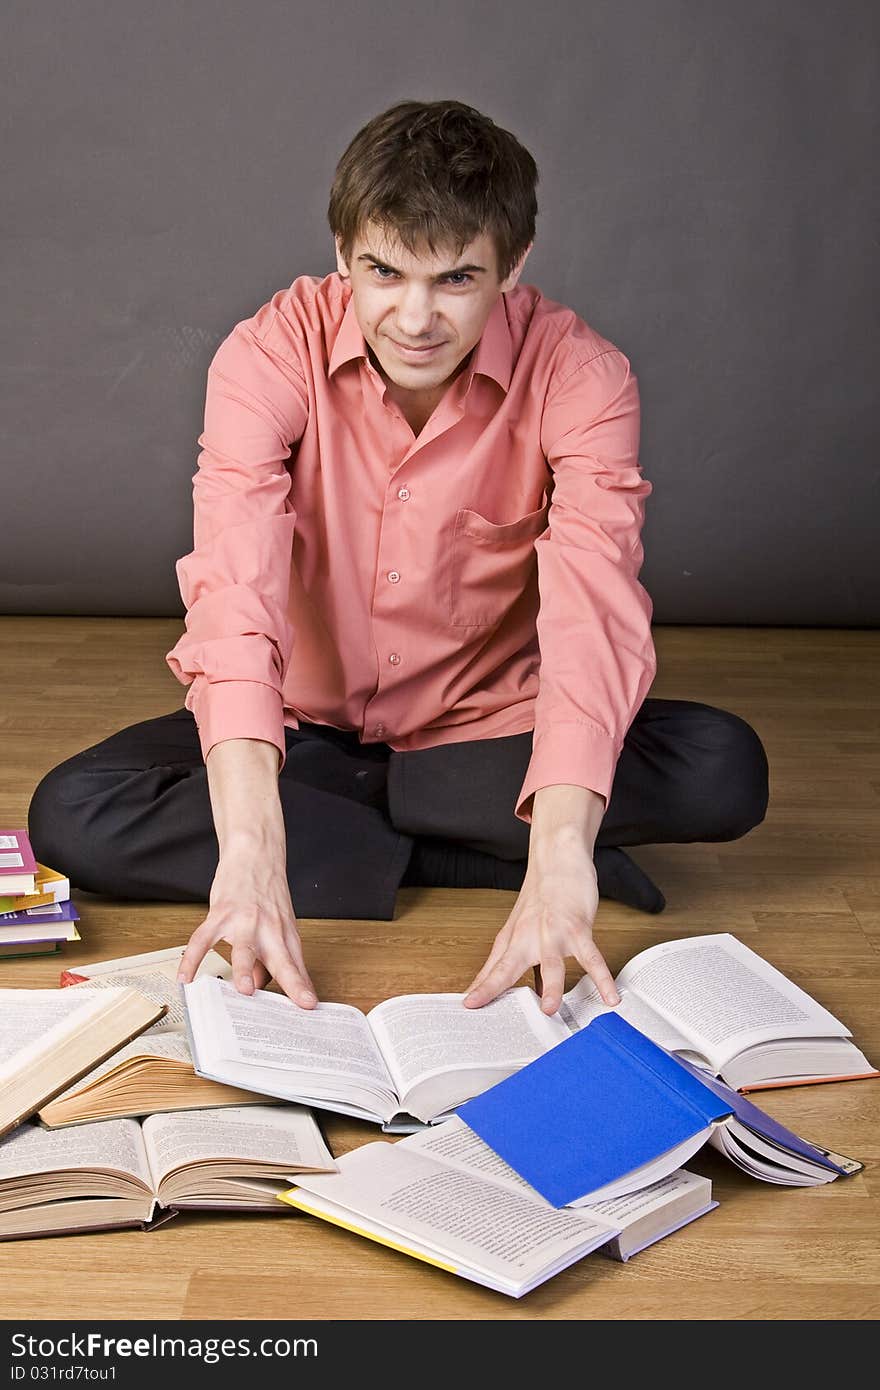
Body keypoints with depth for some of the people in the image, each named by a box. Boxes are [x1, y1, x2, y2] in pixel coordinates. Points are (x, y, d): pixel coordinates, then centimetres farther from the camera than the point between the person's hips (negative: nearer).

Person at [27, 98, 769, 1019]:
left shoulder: (578, 374, -18)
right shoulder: (272, 354, -18)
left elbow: (595, 606, -32)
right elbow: (234, 590, -31)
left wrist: (559, 859, -47)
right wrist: (250, 851, -46)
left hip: (486, 729, 0)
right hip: (304, 725, 1)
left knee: (723, 769, -25)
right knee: (72, 816, -23)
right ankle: (458, 859, -20)